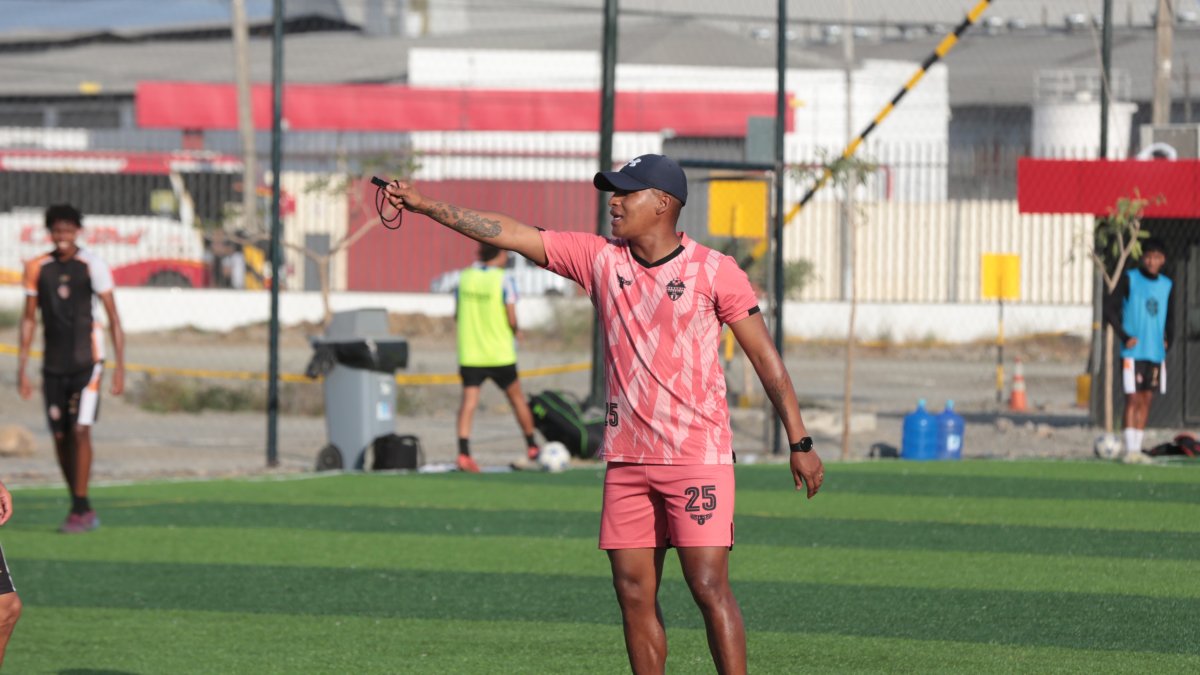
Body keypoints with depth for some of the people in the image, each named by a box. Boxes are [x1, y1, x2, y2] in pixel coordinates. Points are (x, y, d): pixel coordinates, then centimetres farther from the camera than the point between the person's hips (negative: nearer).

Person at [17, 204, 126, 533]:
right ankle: (82, 509, 14)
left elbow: (113, 318, -2)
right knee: (60, 438, 4)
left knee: (80, 431, -13)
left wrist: (120, 366, -7)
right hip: (53, 366, 4)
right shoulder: (37, 269, 5)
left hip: (86, 361, -4)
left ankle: (79, 510, -10)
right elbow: (29, 319, 11)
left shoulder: (92, 266, -4)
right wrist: (22, 368, 7)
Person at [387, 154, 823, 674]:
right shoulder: (599, 259, 7)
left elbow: (765, 357, -2)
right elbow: (509, 234, 6)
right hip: (626, 459, 5)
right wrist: (425, 205, 0)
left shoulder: (714, 271, -4)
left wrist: (799, 442, -5)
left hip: (697, 457, -5)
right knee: (633, 591, 5)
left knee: (709, 587, -11)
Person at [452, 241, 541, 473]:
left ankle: (463, 452, -19)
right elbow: (512, 318, -14)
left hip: (469, 352, 2)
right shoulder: (504, 279, -10)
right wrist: (515, 331, 8)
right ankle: (532, 447, 27)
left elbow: (457, 314, 7)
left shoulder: (464, 277, 3)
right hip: (500, 354, -2)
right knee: (517, 398, 14)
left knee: (469, 401, -3)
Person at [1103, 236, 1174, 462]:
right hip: (1133, 351, -5)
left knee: (1146, 400, 6)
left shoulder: (1167, 286, 10)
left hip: (1156, 352, 5)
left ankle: (1138, 448, 11)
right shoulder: (1129, 280, -3)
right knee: (1133, 399, -8)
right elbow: (1110, 308, -4)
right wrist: (1124, 337, -10)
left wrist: (1168, 340, 6)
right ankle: (1130, 449, -7)